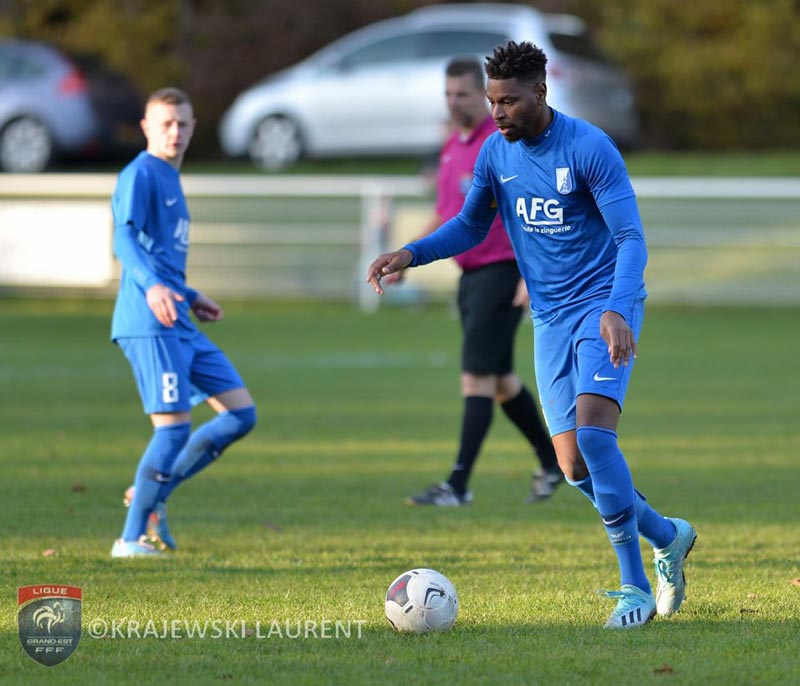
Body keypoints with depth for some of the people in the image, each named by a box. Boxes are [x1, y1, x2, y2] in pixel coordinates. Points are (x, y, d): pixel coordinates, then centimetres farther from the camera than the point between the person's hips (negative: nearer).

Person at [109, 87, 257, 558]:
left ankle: (152, 495, 10)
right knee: (174, 427, -13)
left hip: (180, 325, 9)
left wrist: (190, 298, 30)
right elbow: (125, 239, -23)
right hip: (149, 325, -9)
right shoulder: (140, 175, -7)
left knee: (242, 414, 6)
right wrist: (152, 285, -39)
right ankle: (132, 539, -4)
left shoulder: (171, 180, 21)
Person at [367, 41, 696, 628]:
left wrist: (616, 310, -33)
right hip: (550, 318, 6)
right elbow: (471, 226, 18)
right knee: (575, 466, -1)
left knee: (593, 432, -24)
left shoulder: (589, 148, -16)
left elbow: (631, 238, -18)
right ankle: (667, 536, 25)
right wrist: (410, 254, 1)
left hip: (605, 305, -6)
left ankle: (635, 587, -14)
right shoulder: (495, 153, 3)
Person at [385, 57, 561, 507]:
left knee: (478, 377, -12)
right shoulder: (453, 148, 13)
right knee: (501, 380, 15)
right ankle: (551, 462, 30)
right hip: (471, 274, 9)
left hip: (501, 271, -9)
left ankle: (459, 485, -13)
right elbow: (445, 214, 23)